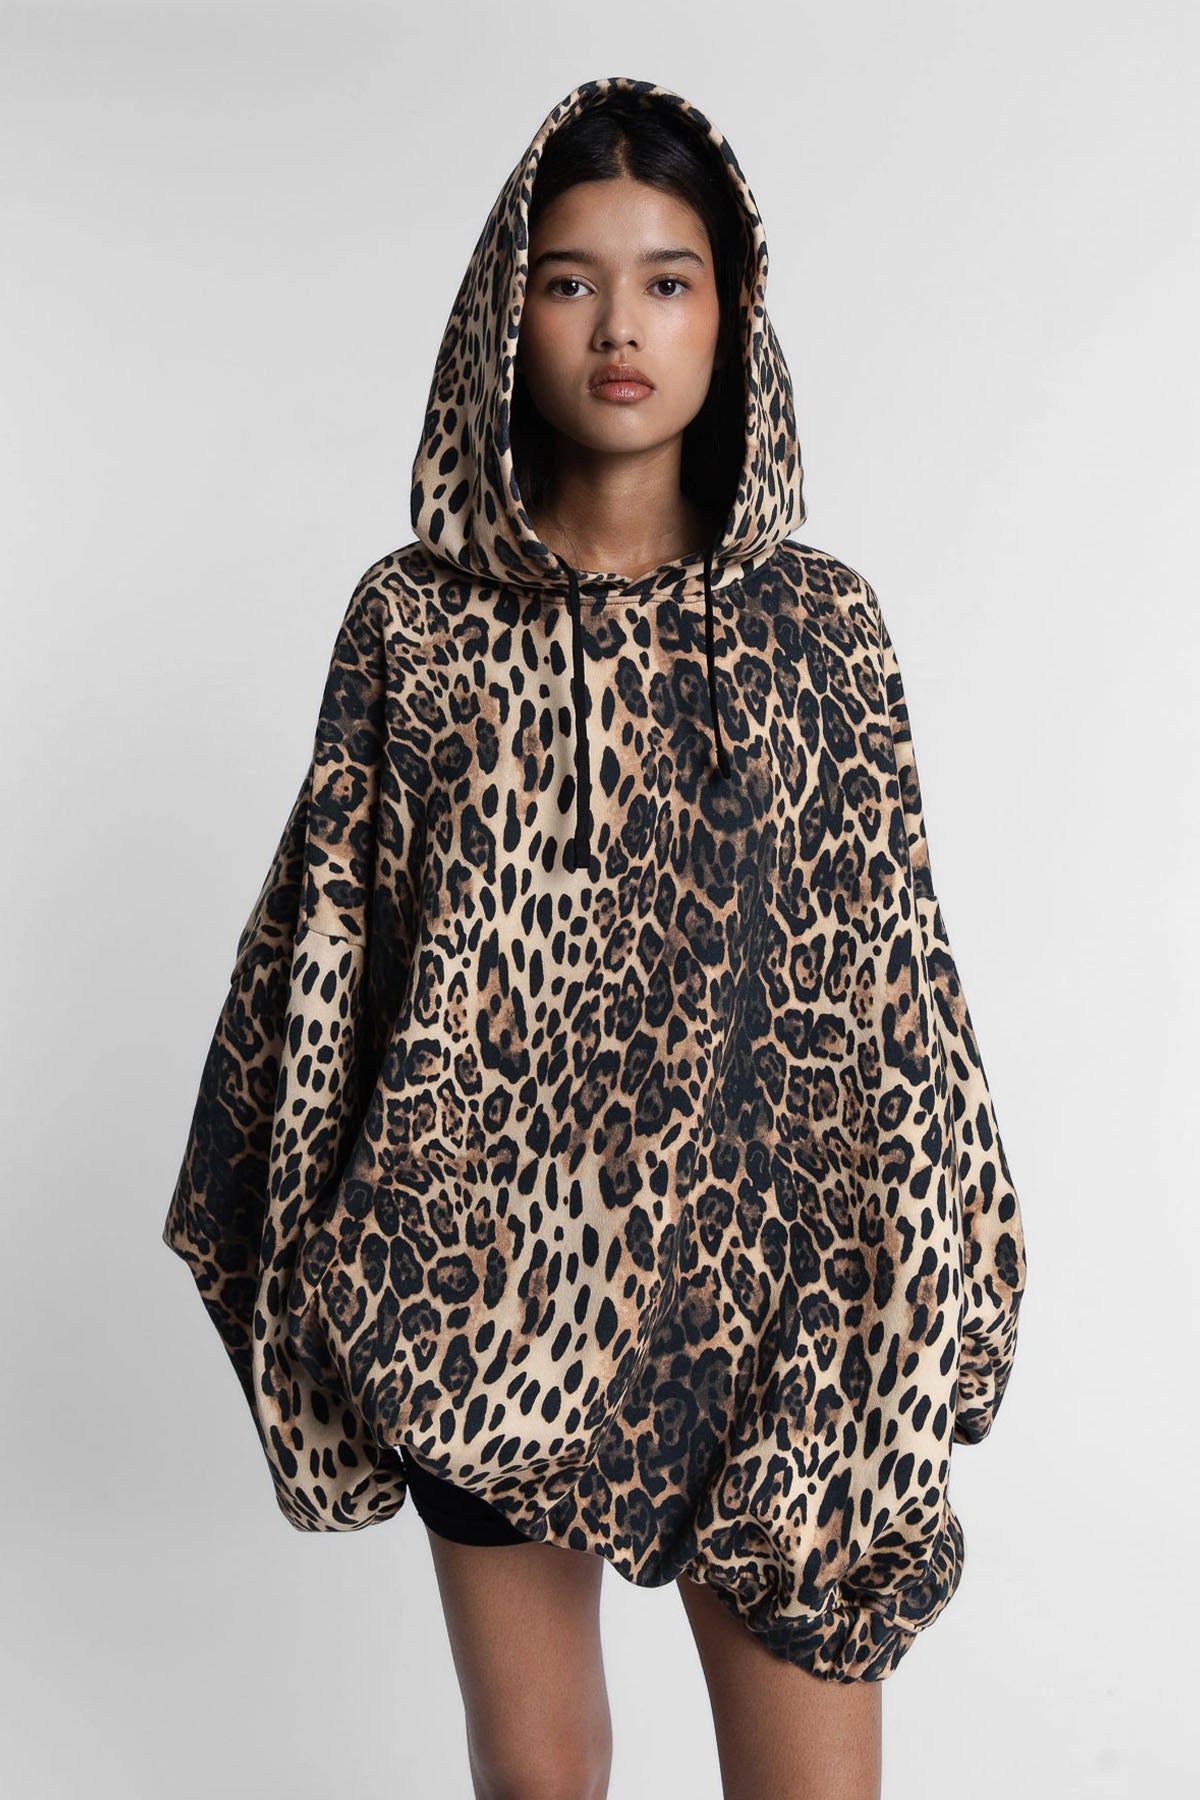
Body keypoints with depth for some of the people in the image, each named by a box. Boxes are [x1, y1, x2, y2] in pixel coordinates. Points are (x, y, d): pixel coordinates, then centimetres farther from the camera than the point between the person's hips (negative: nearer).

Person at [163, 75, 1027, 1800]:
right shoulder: (413, 618, 2)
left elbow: (894, 958, 3)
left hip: (764, 1270, 0)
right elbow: (328, 939, 4)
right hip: (487, 1273, 1)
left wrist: (926, 1292, 1)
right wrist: (320, 1273, 3)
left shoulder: (820, 620, 2)